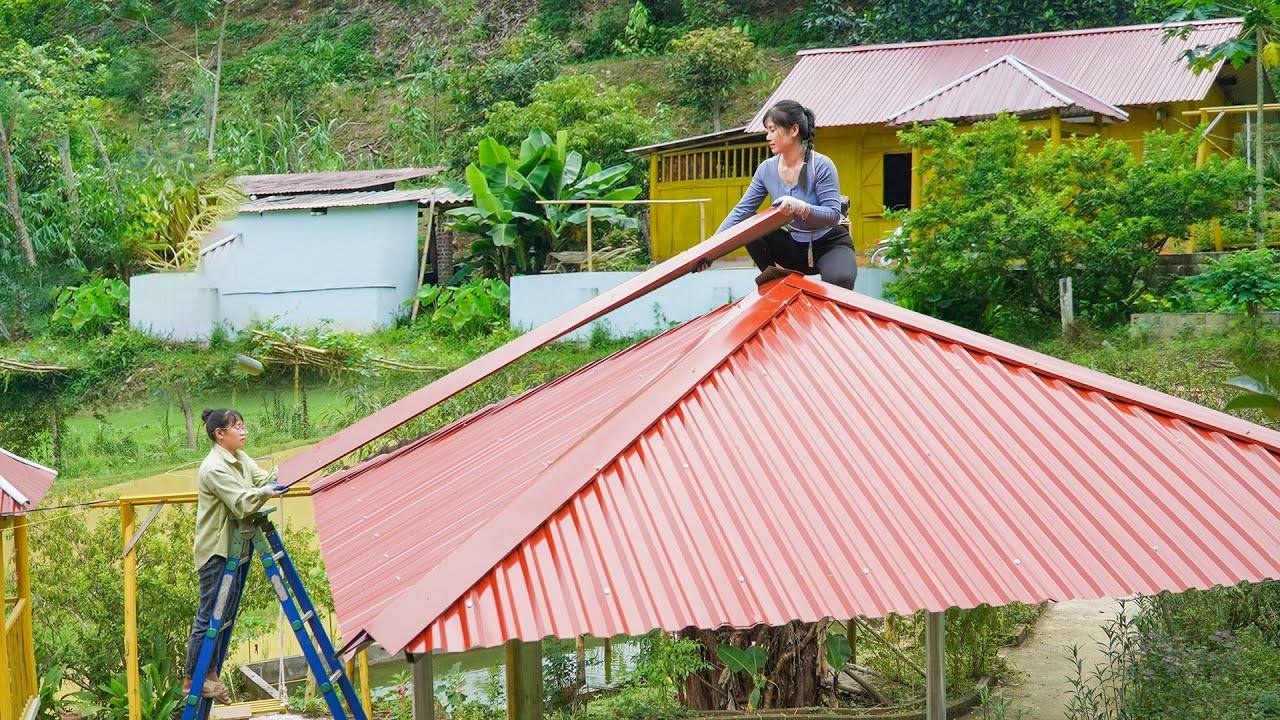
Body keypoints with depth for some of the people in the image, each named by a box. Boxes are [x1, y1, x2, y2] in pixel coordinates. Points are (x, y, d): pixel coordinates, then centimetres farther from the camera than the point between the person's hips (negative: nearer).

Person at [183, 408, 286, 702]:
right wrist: (265, 492, -37)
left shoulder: (241, 459, 10)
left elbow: (264, 478, 1)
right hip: (216, 550, -9)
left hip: (235, 546, 9)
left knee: (227, 615, 13)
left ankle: (210, 675, 21)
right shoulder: (214, 468, -18)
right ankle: (192, 680, 5)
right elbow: (241, 504, -25)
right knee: (209, 616, -4)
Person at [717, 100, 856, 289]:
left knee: (839, 280, -38)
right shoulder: (766, 169, -5)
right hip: (794, 246, 5)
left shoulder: (821, 166, -21)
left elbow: (833, 214, -25)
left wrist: (801, 207, -45)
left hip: (830, 244, -5)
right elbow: (741, 210, -4)